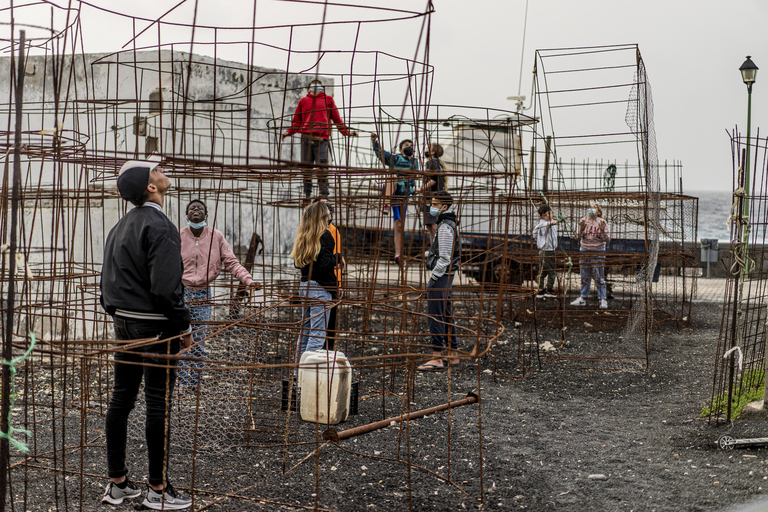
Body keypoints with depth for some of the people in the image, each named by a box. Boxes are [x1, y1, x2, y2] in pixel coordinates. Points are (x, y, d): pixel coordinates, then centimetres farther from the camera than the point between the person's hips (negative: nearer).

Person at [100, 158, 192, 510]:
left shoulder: (120, 227, 13)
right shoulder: (159, 226, -15)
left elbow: (108, 281, 17)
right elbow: (165, 286, -22)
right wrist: (184, 327, -13)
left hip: (124, 324, 9)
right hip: (154, 328, -9)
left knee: (121, 398, 11)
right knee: (159, 404, -3)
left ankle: (117, 484, 19)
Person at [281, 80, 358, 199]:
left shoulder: (328, 99, 16)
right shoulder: (303, 101, 18)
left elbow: (337, 119, 17)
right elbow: (297, 121, 21)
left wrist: (347, 132, 7)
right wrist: (289, 132, 7)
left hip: (321, 139, -2)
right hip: (306, 138, 2)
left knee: (322, 167, -10)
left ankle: (324, 195, -10)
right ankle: (307, 195, 9)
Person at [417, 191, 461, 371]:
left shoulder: (445, 227, -16)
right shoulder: (449, 224, 17)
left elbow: (444, 258, -21)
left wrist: (433, 279, -17)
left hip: (441, 276, -11)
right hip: (446, 276, 11)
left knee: (435, 316, -11)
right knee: (446, 315, 15)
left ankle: (437, 358, -12)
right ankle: (453, 354, 20)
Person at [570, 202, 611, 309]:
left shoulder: (602, 222, -3)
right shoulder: (583, 221, 3)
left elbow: (607, 239, -5)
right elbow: (578, 237, 1)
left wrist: (602, 230, -21)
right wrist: (581, 228, -17)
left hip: (598, 252, -3)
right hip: (585, 251, 3)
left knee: (599, 277, -3)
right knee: (584, 276, 8)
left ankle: (602, 300, 1)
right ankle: (583, 298, 16)